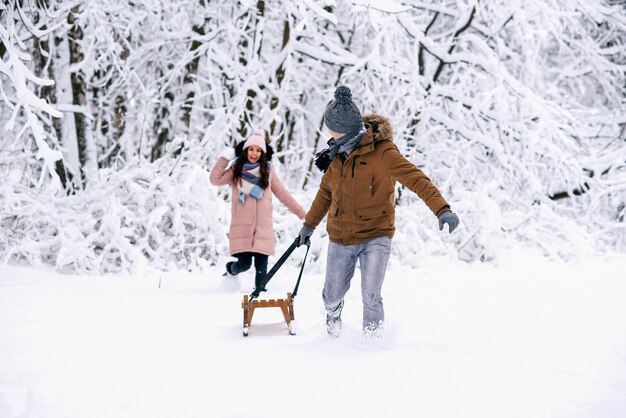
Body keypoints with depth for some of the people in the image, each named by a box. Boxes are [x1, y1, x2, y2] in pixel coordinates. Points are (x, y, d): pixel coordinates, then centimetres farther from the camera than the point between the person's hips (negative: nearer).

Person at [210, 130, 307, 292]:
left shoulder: (268, 171, 12)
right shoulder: (236, 171, 9)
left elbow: (283, 195, 12)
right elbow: (215, 179, -4)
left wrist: (303, 214, 10)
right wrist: (225, 157, -3)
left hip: (263, 227, 1)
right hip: (241, 226, -1)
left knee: (261, 265, -4)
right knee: (244, 263, -4)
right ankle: (231, 269, 29)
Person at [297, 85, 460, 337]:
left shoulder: (381, 151, -17)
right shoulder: (338, 153, 2)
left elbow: (415, 179, -25)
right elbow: (326, 191, 17)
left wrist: (441, 209, -39)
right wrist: (309, 224, 26)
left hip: (375, 236, -5)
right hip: (340, 238, 5)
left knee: (371, 297, -17)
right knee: (333, 295, 16)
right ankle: (333, 313, 50)